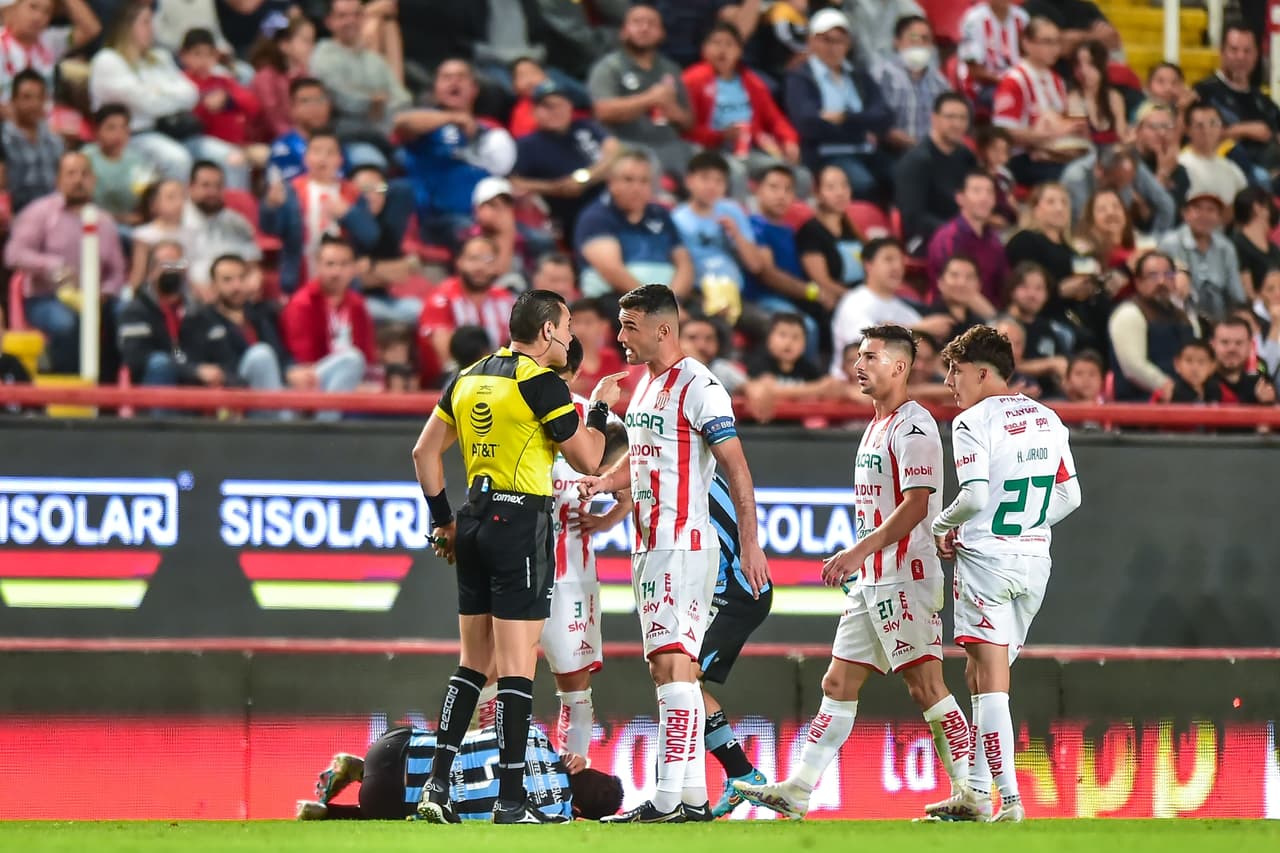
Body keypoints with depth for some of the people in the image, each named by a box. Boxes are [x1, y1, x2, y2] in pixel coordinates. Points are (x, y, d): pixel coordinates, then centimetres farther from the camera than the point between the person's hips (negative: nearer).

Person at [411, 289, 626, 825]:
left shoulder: (469, 378, 12)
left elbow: (425, 452, 14)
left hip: (473, 521, 7)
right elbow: (587, 460, -7)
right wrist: (601, 407, 9)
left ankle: (437, 785, 6)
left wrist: (442, 519, 19)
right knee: (516, 667, -5)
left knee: (473, 664, 13)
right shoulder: (541, 382, -10)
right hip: (520, 524, -7)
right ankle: (511, 801, -6)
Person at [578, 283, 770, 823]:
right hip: (648, 547, 10)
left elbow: (736, 468, -15)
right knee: (666, 670, 10)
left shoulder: (697, 387, -12)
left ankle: (668, 799, -20)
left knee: (673, 666, -15)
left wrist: (750, 545, -19)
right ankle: (693, 797, 13)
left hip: (684, 546, -10)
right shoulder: (645, 385, 16)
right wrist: (604, 481, 9)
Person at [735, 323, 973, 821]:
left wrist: (860, 551, -25)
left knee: (926, 686, -8)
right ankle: (797, 792, 8)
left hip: (906, 578, -10)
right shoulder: (877, 426, 18)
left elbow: (916, 505, -22)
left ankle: (969, 793, -3)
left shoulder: (913, 426, -13)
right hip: (872, 582, 10)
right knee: (838, 684, 8)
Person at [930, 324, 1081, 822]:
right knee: (979, 675, 17)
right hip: (1035, 562, 7)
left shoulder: (974, 422, -10)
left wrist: (941, 527, -1)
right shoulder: (1046, 419, 11)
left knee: (991, 681, -7)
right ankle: (975, 792, 19)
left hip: (986, 558, -7)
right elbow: (1069, 495, 13)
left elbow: (975, 496, -19)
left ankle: (1009, 800, -15)